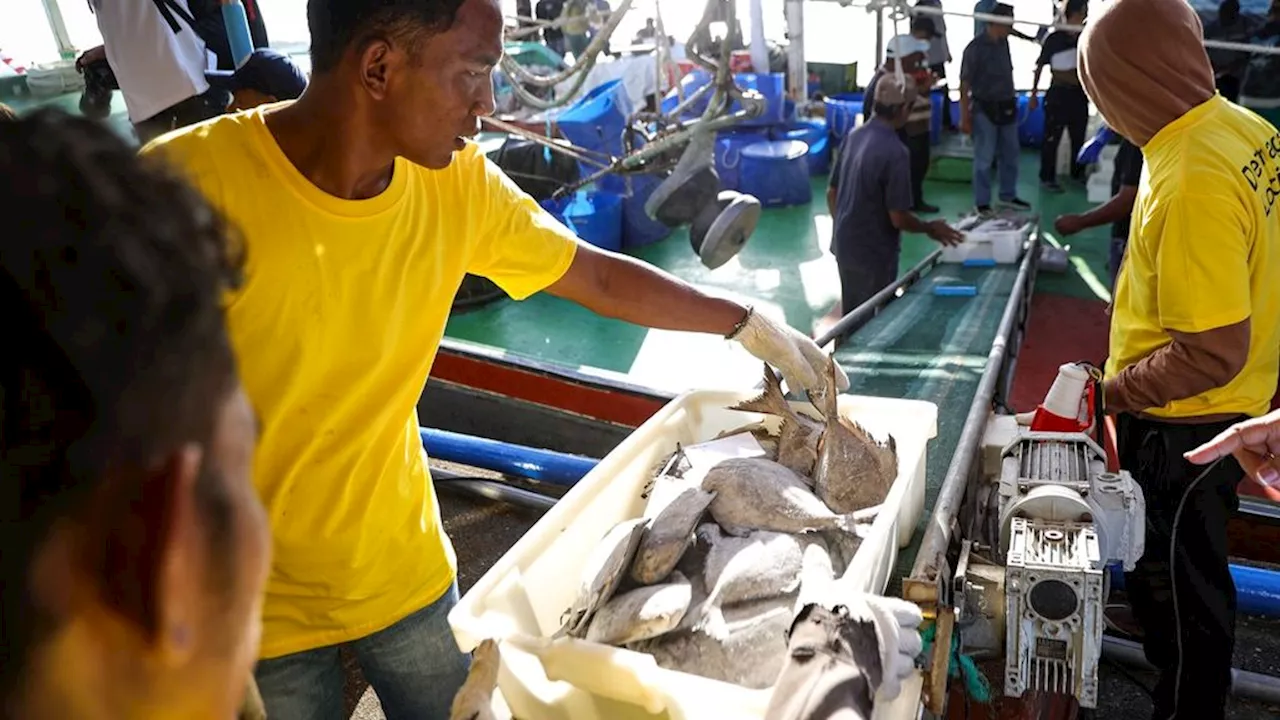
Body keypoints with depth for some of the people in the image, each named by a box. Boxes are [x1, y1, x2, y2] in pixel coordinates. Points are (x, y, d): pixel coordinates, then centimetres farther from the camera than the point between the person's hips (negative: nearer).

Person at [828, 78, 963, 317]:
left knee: (851, 319, 20)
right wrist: (931, 229, -3)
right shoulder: (895, 152, -23)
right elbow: (898, 218, -20)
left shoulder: (853, 135, 0)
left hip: (844, 246, 7)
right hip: (874, 254, -7)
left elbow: (832, 192, 9)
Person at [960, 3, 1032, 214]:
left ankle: (1008, 195, 29)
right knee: (984, 158, 0)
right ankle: (982, 203, 10)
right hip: (985, 109, -7)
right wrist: (965, 117, -15)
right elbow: (965, 85, -13)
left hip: (1006, 107, 7)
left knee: (1010, 154, 14)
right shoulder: (976, 48, -14)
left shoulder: (1004, 43, 5)